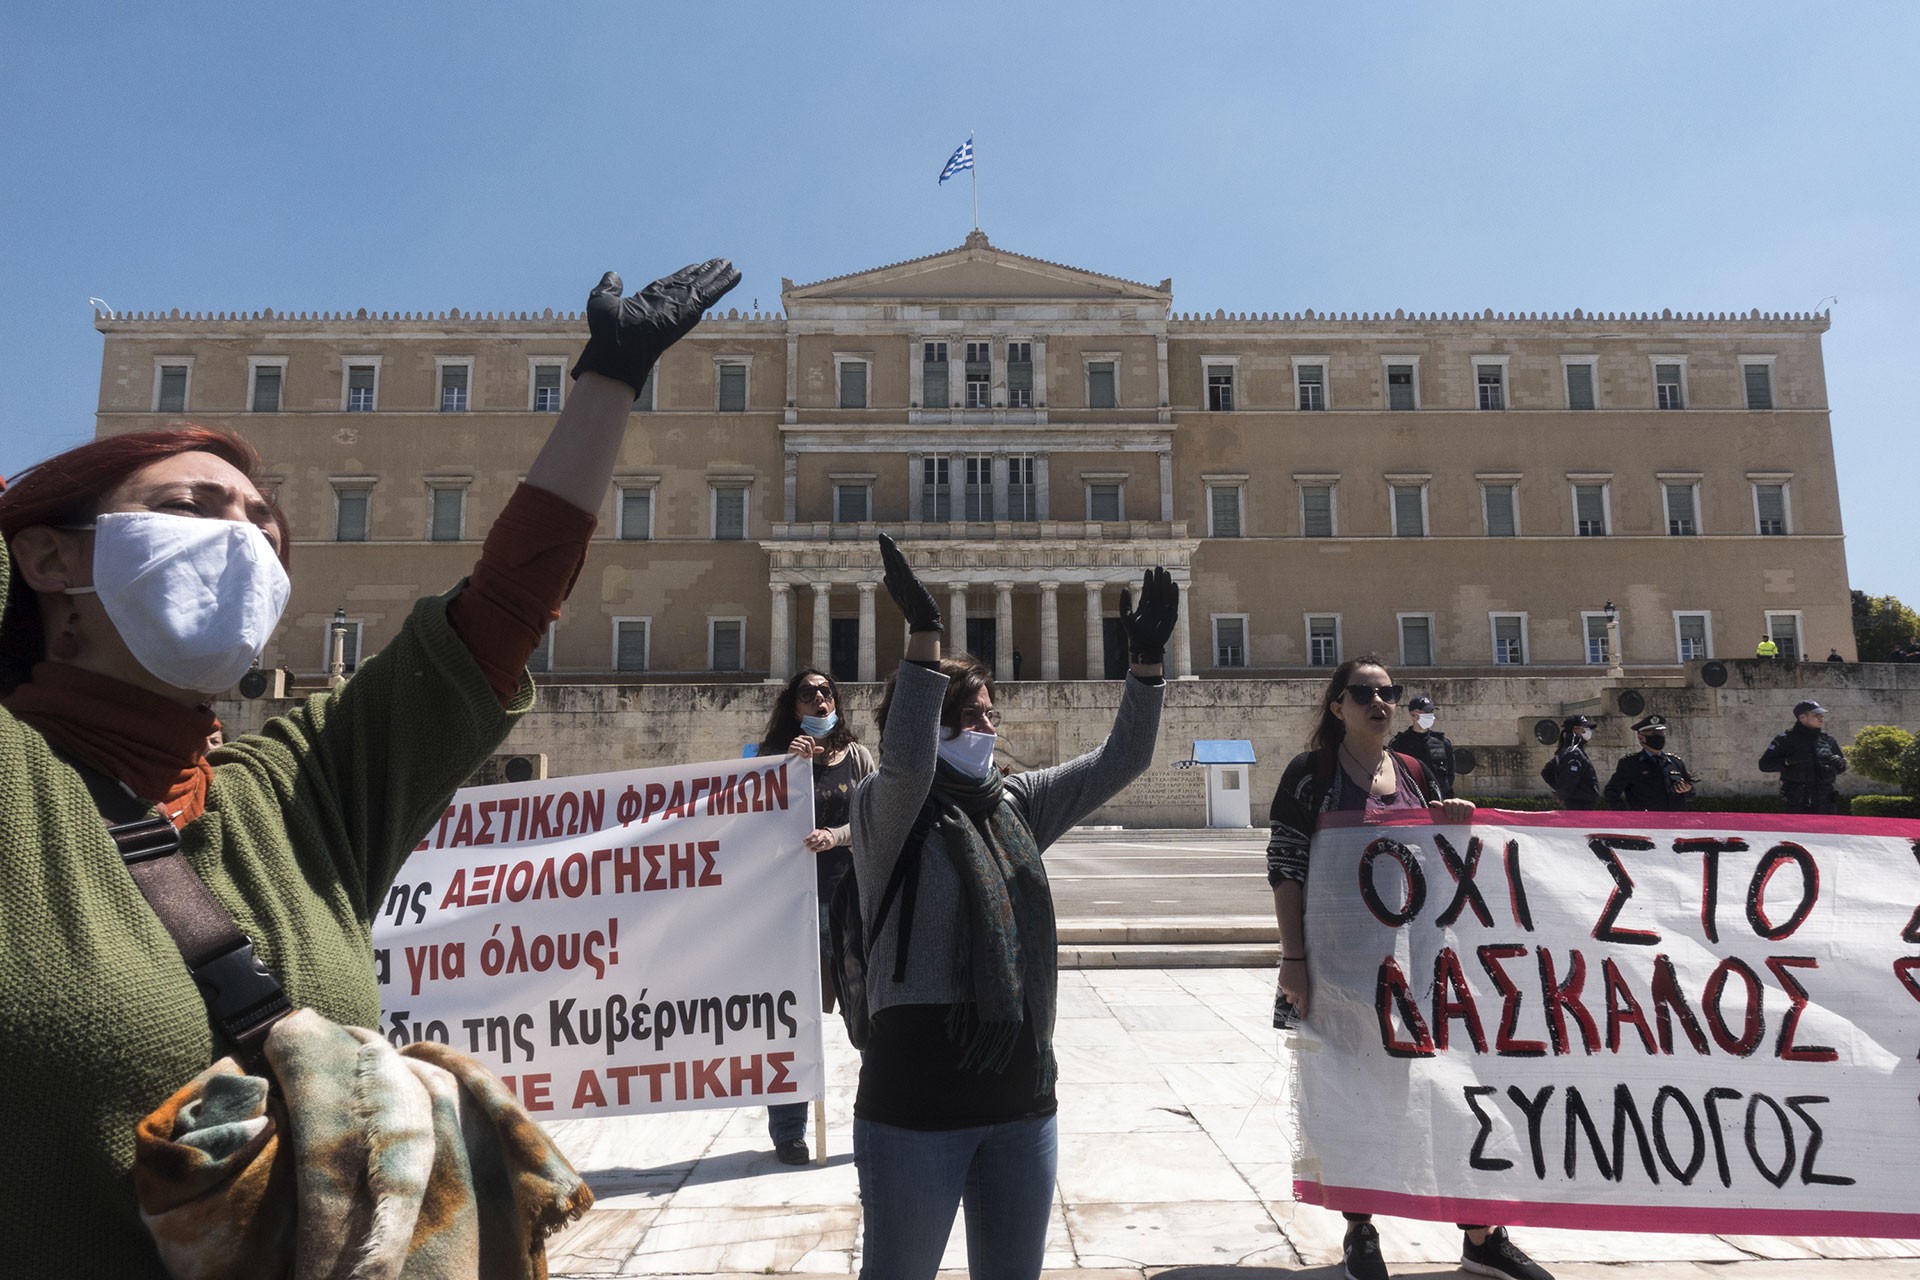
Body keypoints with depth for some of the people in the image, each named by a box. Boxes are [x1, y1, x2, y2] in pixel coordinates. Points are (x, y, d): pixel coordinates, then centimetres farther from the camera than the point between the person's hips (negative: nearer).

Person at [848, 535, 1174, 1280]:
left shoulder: (1016, 805, 7)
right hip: (917, 1100, -5)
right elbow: (907, 761, -32)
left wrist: (1145, 661, -6)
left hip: (1021, 1093, 6)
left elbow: (1121, 761, 5)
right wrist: (924, 635, -37)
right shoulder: (885, 812, -10)